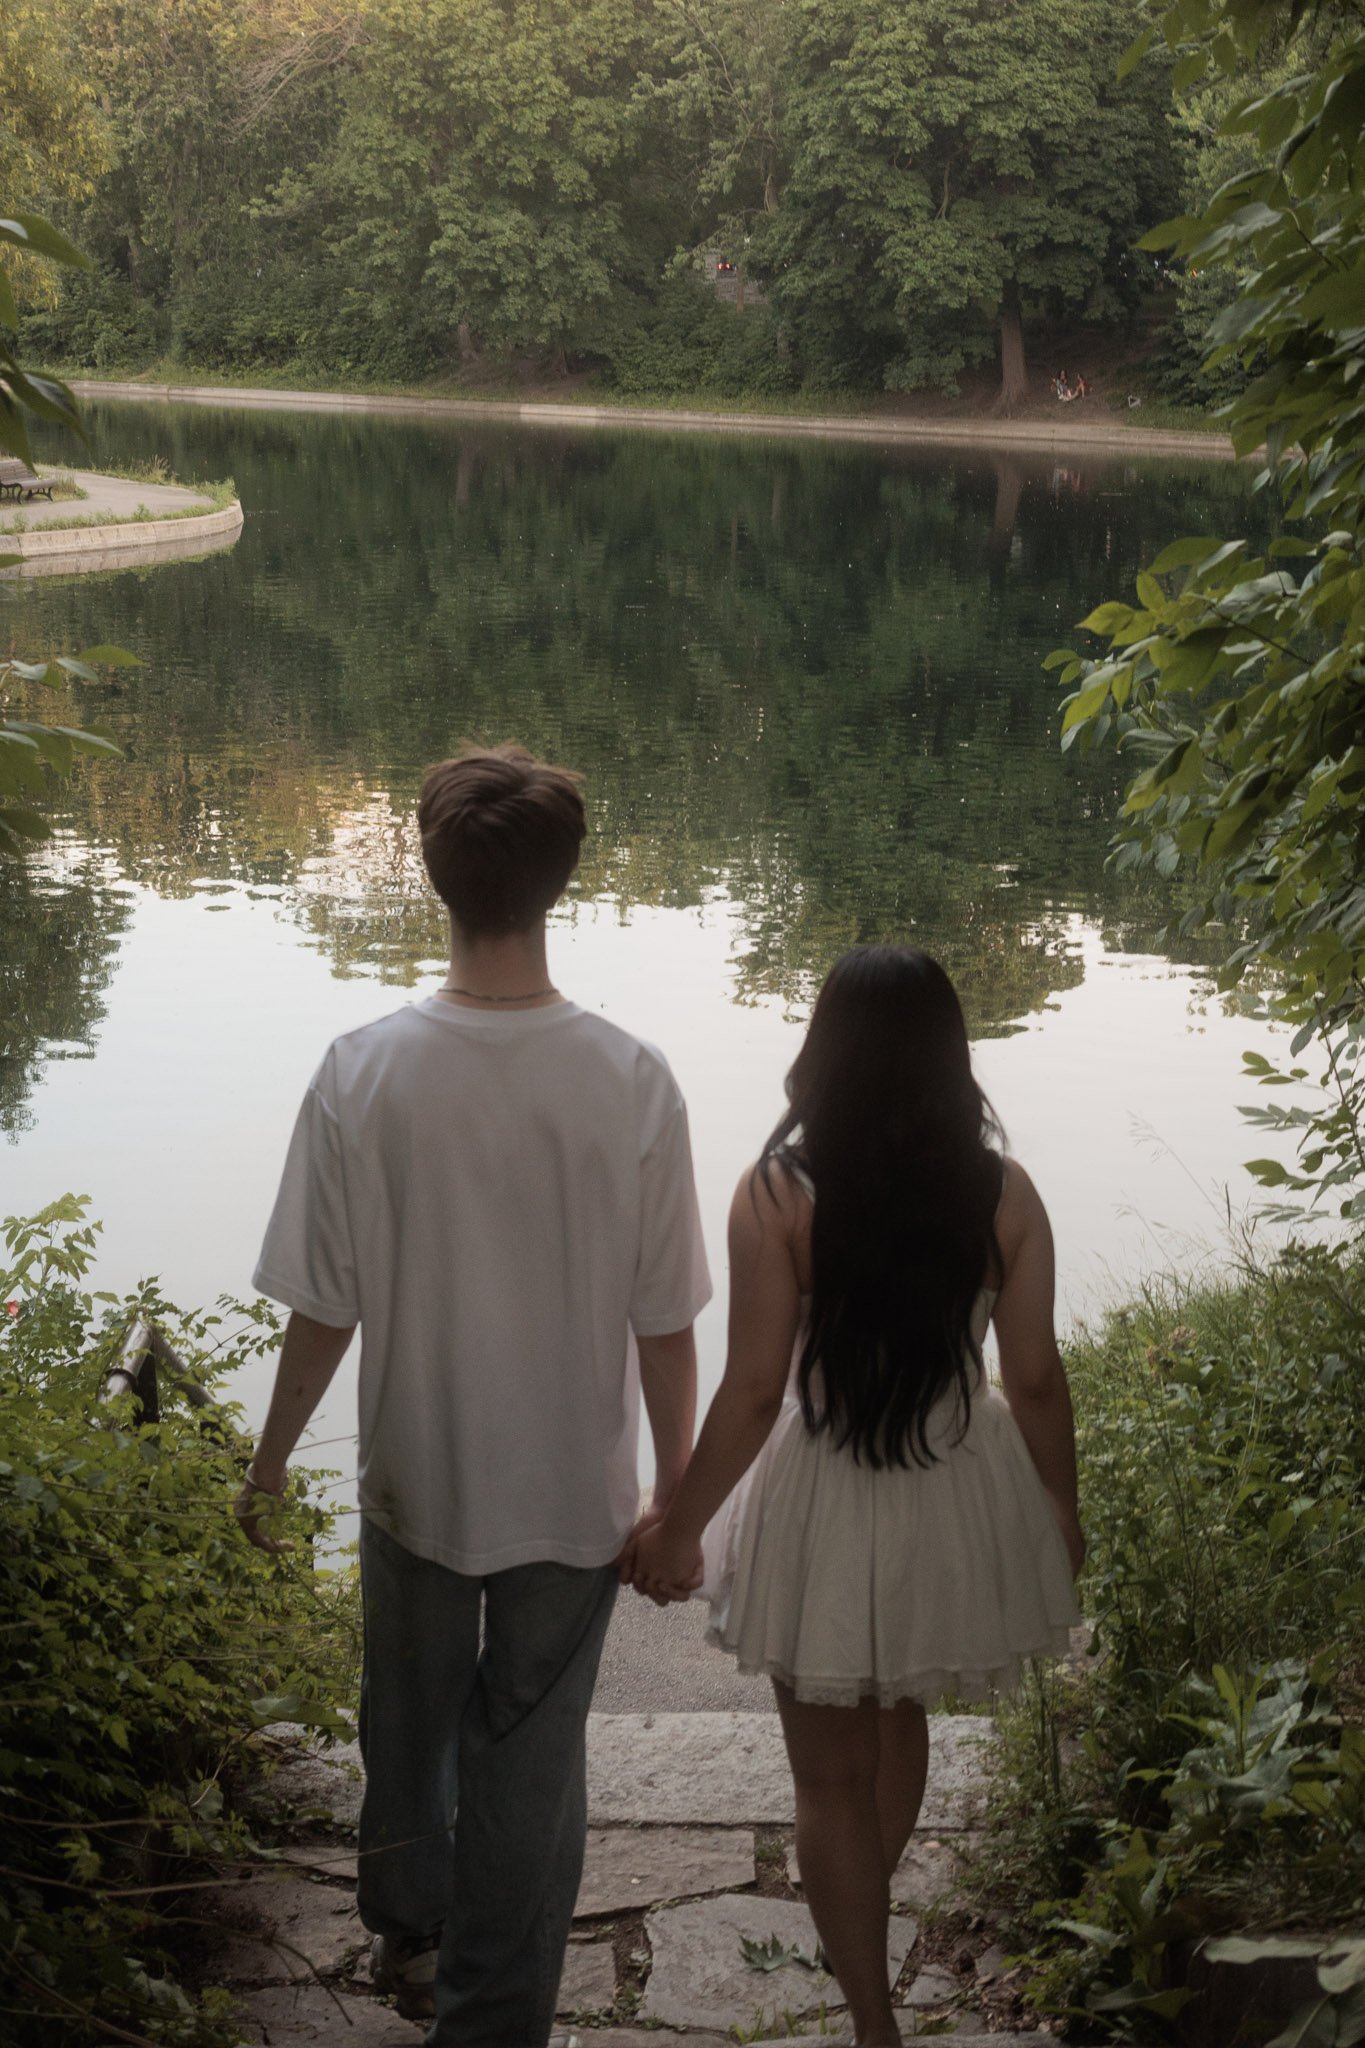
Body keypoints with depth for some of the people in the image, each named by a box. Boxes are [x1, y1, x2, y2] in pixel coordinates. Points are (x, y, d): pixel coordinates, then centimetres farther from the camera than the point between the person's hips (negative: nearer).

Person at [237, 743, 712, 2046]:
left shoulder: (365, 1073, -18)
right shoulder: (631, 1082, -18)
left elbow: (321, 1312, -11)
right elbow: (664, 1326, -11)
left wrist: (270, 1464, 6)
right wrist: (676, 1494, 4)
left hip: (415, 1476, 2)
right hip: (573, 1493, -1)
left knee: (409, 1718, 26)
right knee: (533, 1766, 14)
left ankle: (407, 1930, 50)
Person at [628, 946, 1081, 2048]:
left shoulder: (777, 1195, -20)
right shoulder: (1003, 1194, -12)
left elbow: (753, 1393, -17)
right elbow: (1035, 1380, -5)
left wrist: (681, 1530, -3)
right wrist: (1060, 1506, 12)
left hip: (825, 1506, -4)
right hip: (960, 1494, 4)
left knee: (834, 1773, 15)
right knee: (899, 1717, 30)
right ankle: (862, 1913, 53)